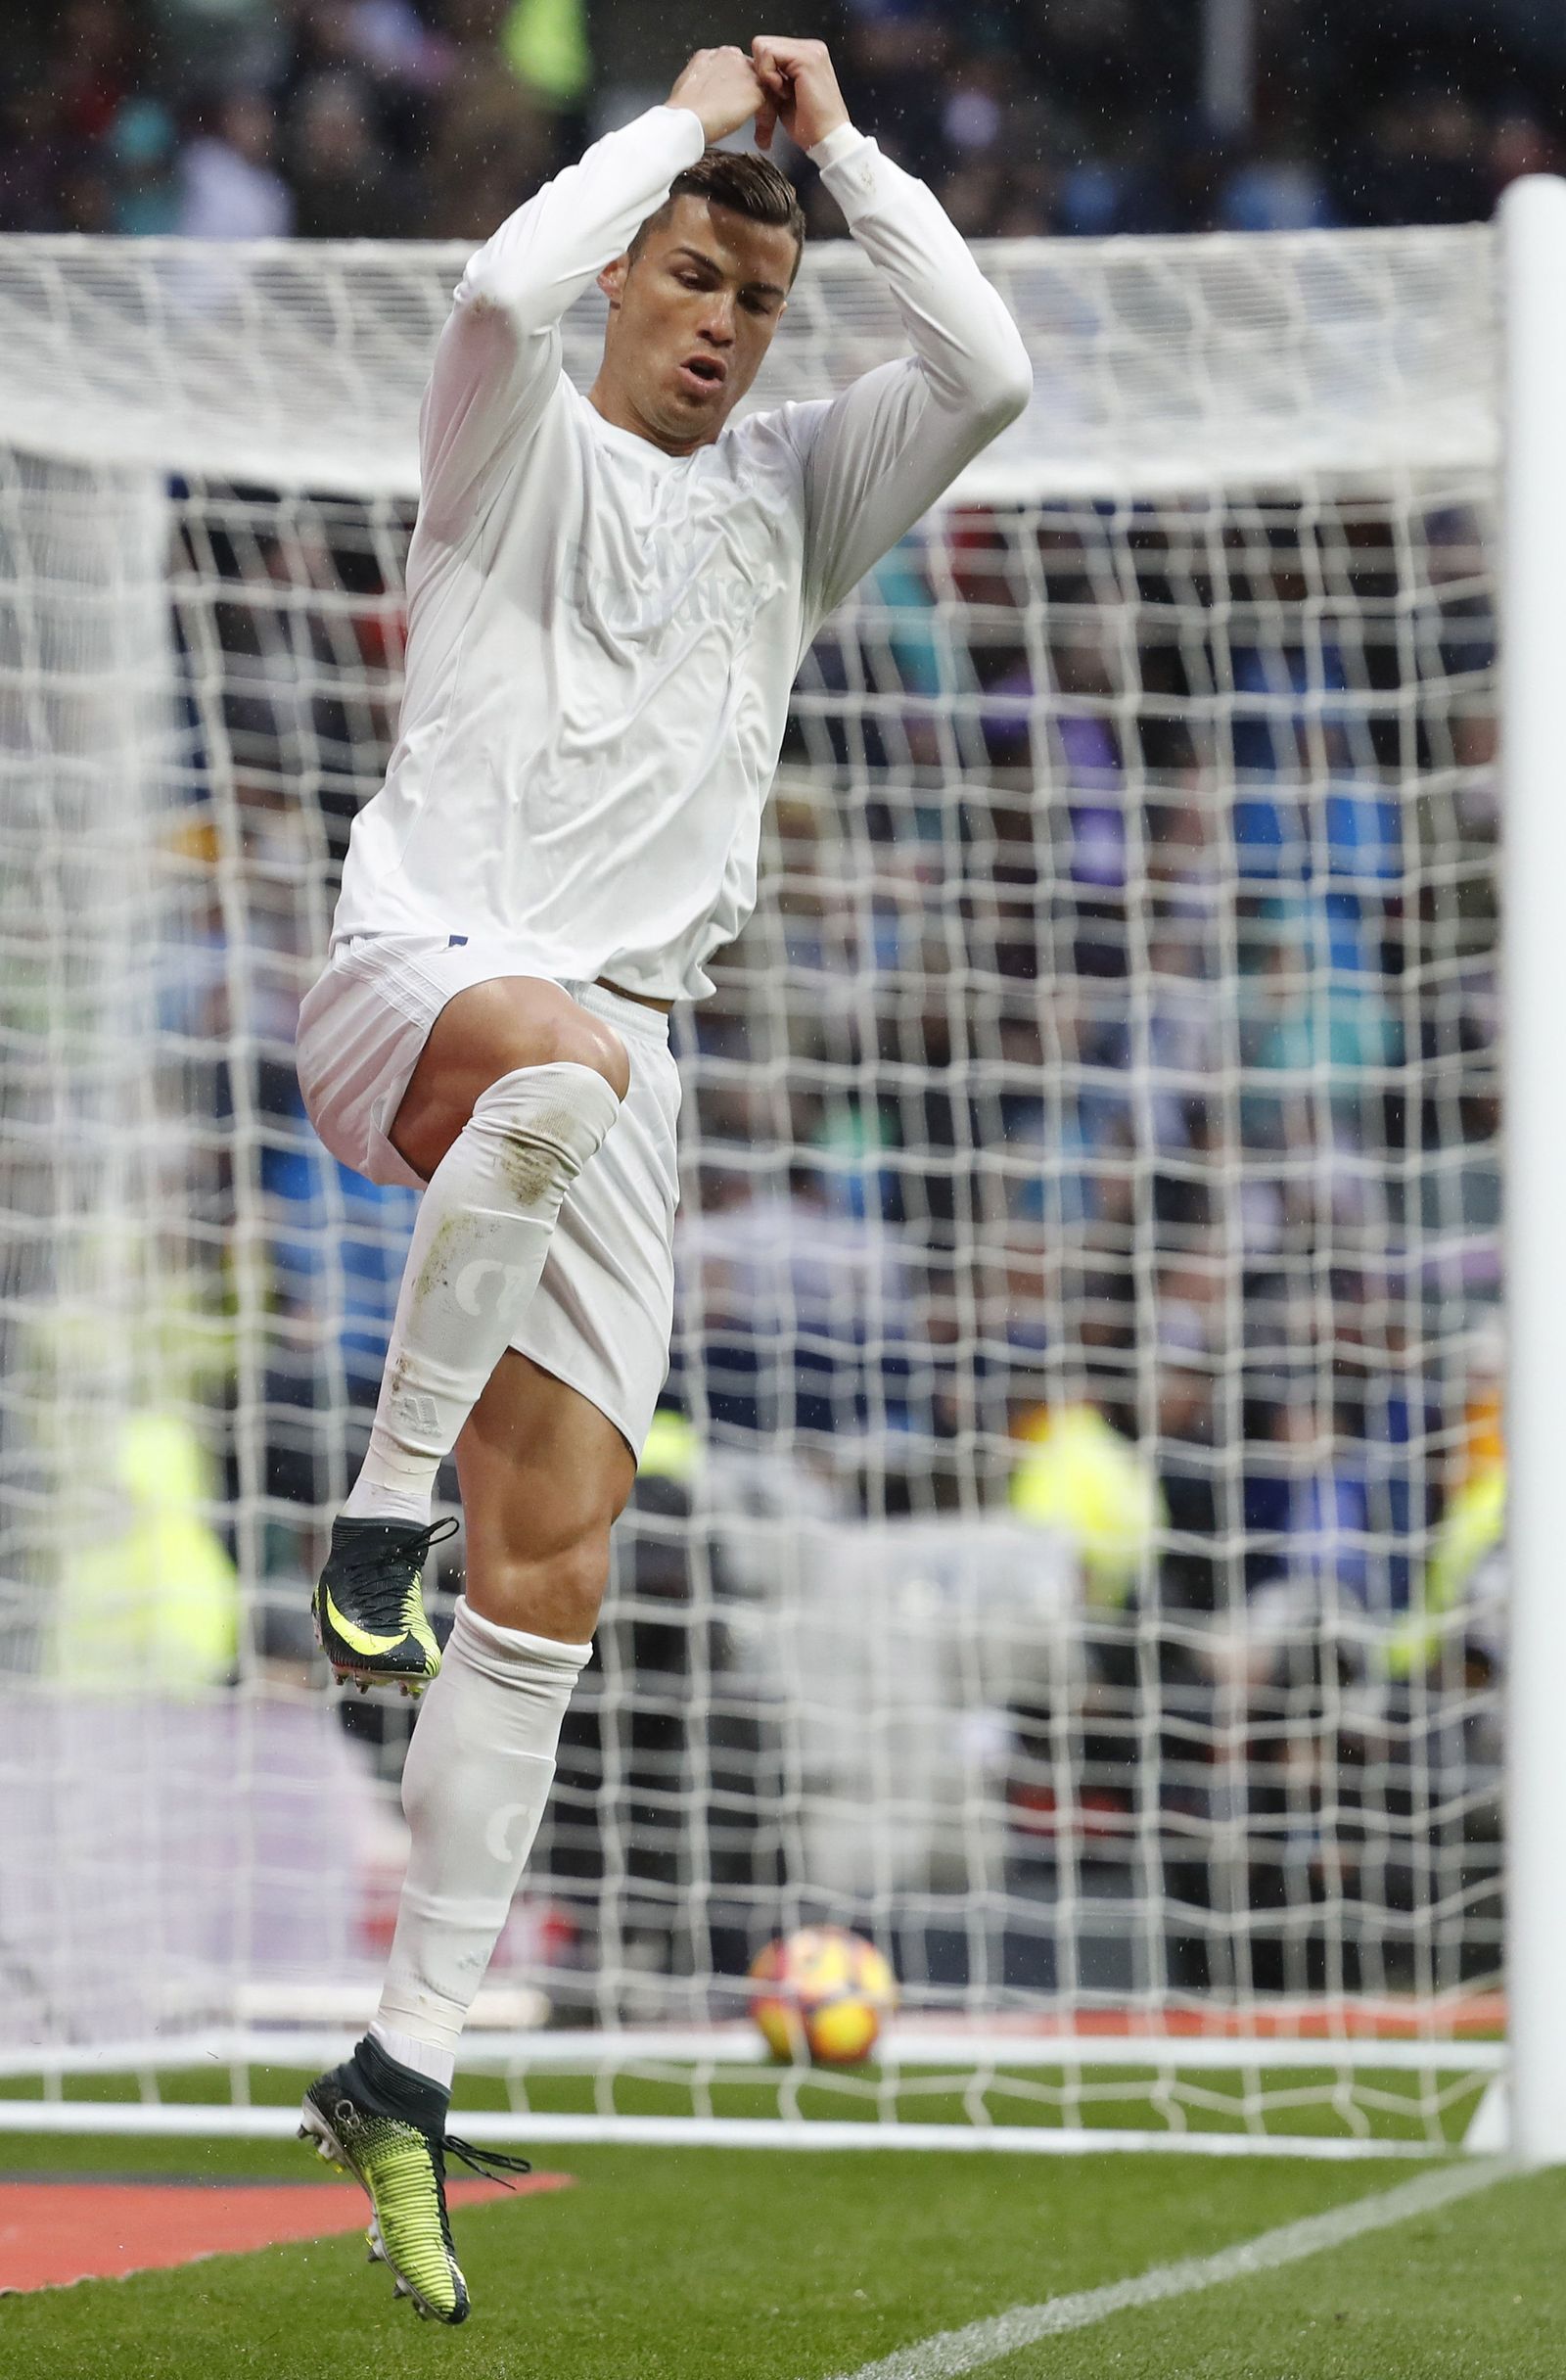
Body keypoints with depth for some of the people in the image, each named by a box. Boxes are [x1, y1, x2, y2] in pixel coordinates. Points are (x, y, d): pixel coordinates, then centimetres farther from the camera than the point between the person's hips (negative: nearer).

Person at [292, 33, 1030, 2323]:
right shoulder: (523, 450, 7)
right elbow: (506, 285, -17)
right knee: (564, 1056, -43)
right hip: (412, 977, -5)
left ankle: (406, 2068, 0)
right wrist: (684, 117, -3)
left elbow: (991, 371, 5)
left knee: (555, 1577, -4)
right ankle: (378, 1511, -32)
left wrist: (842, 145, 8)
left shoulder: (792, 490, 20)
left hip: (608, 1062, 5)